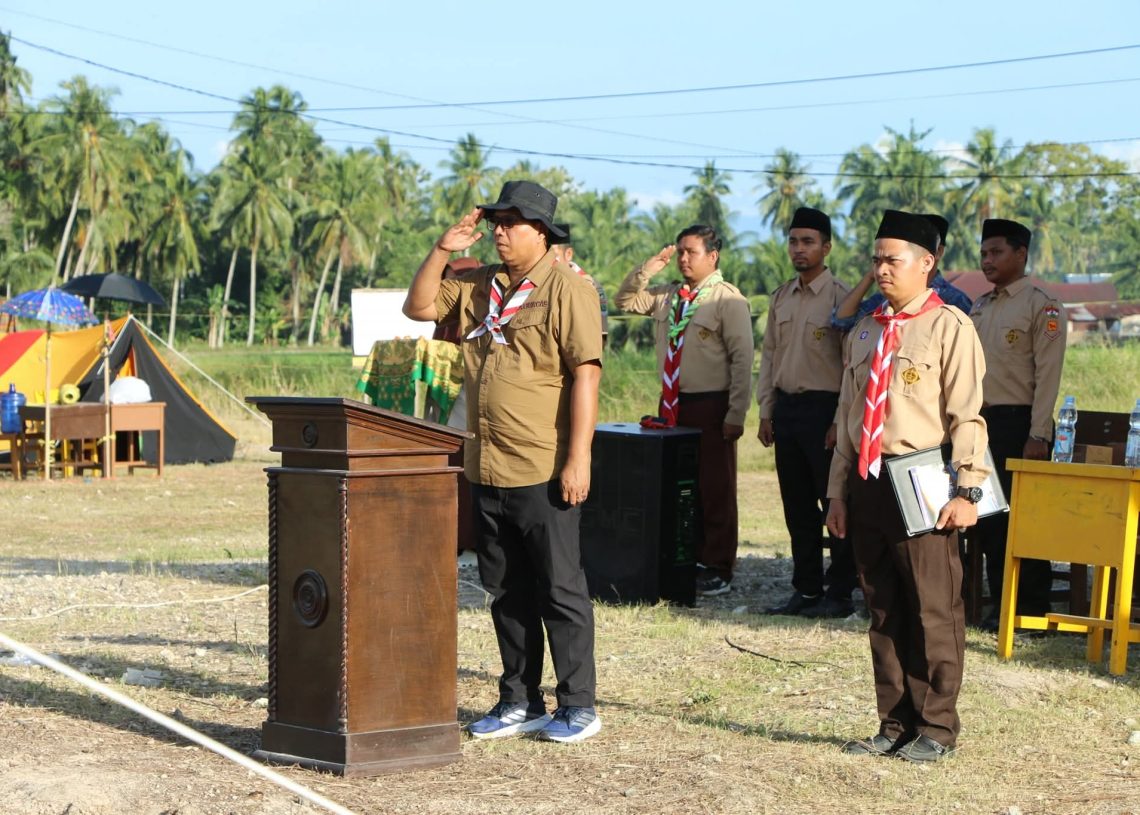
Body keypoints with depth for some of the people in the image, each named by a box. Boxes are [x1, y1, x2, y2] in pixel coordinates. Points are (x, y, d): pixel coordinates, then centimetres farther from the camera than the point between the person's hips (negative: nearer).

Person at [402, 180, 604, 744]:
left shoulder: (567, 289, -9)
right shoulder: (479, 286, 13)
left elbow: (585, 374, -13)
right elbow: (418, 307, 18)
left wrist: (577, 459, -18)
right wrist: (442, 250, 4)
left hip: (544, 471, -7)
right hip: (486, 468, 7)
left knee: (559, 590, 0)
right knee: (506, 592, 12)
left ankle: (578, 706, 8)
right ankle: (520, 702, 21)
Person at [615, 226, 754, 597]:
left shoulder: (728, 300, -8)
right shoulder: (667, 296, 12)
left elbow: (742, 359, -11)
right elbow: (625, 301, 20)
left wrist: (736, 414, -16)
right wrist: (648, 268, 3)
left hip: (711, 405, -7)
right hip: (672, 403, 7)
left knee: (715, 489, 0)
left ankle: (717, 569, 7)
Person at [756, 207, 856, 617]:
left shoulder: (840, 297, -8)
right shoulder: (781, 298, 12)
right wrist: (766, 412, 10)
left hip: (824, 407, -6)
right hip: (786, 406, 7)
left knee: (835, 503, -1)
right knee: (797, 505, 11)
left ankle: (840, 593, 5)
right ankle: (806, 588, 19)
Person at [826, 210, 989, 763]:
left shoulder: (950, 328, -5)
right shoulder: (863, 333, 15)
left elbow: (967, 416, -9)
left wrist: (967, 491, -14)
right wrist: (838, 492, 15)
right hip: (868, 484, 7)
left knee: (934, 611, -2)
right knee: (883, 612, 10)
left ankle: (935, 729, 7)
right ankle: (895, 725, 18)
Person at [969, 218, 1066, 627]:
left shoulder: (1042, 306, -8)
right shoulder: (981, 306, 15)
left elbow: (1047, 375, -13)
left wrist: (1037, 436, -19)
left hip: (1019, 423, -7)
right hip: (982, 422, 7)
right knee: (989, 519, 9)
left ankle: (1032, 610, 4)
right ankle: (1000, 605, 17)